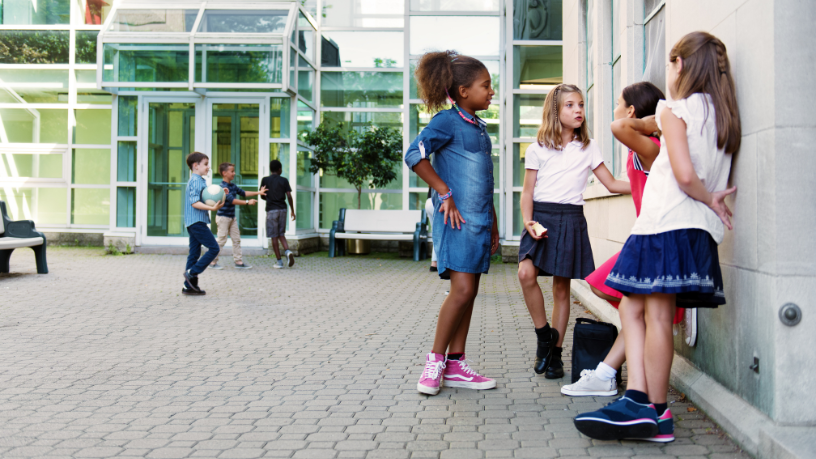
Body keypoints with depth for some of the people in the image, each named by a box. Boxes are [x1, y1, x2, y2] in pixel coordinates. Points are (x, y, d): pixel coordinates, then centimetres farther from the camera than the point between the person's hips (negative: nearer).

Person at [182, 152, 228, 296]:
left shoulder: (199, 180, 20)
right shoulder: (196, 181, -12)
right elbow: (195, 203, -22)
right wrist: (212, 208, -30)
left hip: (193, 223, 11)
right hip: (197, 221, -11)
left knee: (194, 253, 10)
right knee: (214, 248, -9)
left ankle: (189, 286, 12)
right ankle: (191, 273, -9)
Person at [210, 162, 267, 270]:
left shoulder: (233, 186, 9)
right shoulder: (223, 187, -20)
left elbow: (243, 193, 18)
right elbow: (232, 200, -28)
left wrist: (258, 193, 12)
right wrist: (247, 202, -29)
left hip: (232, 217, 9)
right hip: (223, 217, -9)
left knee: (236, 239, 8)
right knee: (221, 240, -4)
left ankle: (238, 261, 13)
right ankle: (213, 262, 6)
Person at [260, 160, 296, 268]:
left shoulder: (265, 180, 0)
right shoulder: (284, 180, 2)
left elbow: (262, 196, 3)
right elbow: (289, 196, -2)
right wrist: (292, 211, 5)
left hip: (271, 209, -2)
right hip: (282, 209, 2)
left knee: (274, 236, 2)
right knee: (281, 234, 15)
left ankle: (279, 261, 2)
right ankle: (287, 251, -12)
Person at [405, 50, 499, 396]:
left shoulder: (479, 126, 18)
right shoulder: (447, 120, -7)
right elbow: (414, 156, -19)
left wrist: (493, 222, 23)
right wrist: (445, 193, -17)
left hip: (479, 220, 9)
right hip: (457, 218, -8)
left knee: (469, 292, 8)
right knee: (462, 289, -14)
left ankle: (455, 365, 14)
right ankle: (434, 360, 0)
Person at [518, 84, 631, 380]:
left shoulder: (588, 148, 11)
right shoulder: (537, 149, 6)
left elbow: (612, 184, 11)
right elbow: (527, 191, 5)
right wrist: (527, 221, -10)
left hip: (571, 219, 1)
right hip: (541, 216, -1)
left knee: (562, 288, 3)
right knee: (526, 273, -22)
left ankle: (555, 353, 15)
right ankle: (543, 334, -1)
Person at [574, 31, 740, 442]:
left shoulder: (674, 110, -5)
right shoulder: (722, 114, 18)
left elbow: (685, 175, -14)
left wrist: (710, 200, -1)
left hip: (669, 223, -8)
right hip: (700, 229, 8)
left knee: (656, 316, -4)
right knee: (632, 307, 9)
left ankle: (655, 412, 2)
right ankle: (637, 399, 2)